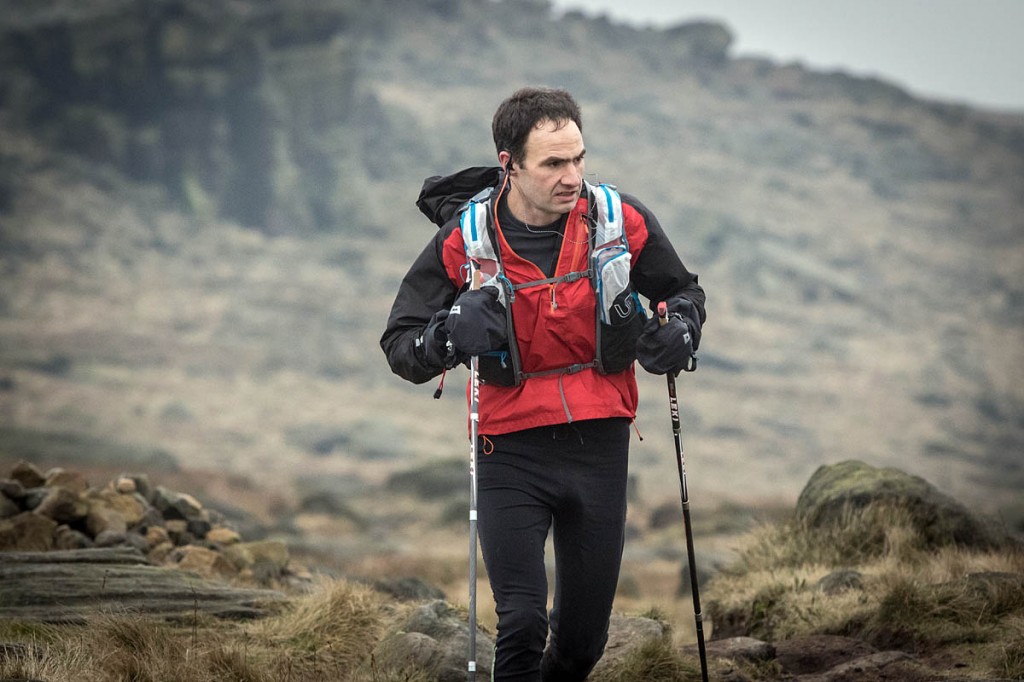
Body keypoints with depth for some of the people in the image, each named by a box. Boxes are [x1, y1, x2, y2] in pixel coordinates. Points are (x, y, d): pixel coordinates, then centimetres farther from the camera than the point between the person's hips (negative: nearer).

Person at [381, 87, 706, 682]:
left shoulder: (623, 221, -4)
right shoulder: (464, 241, -9)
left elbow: (683, 291, 14)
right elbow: (400, 344, -5)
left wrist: (680, 331, -9)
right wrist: (447, 337, -27)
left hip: (600, 446, 2)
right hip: (512, 450, -2)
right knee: (522, 623, -16)